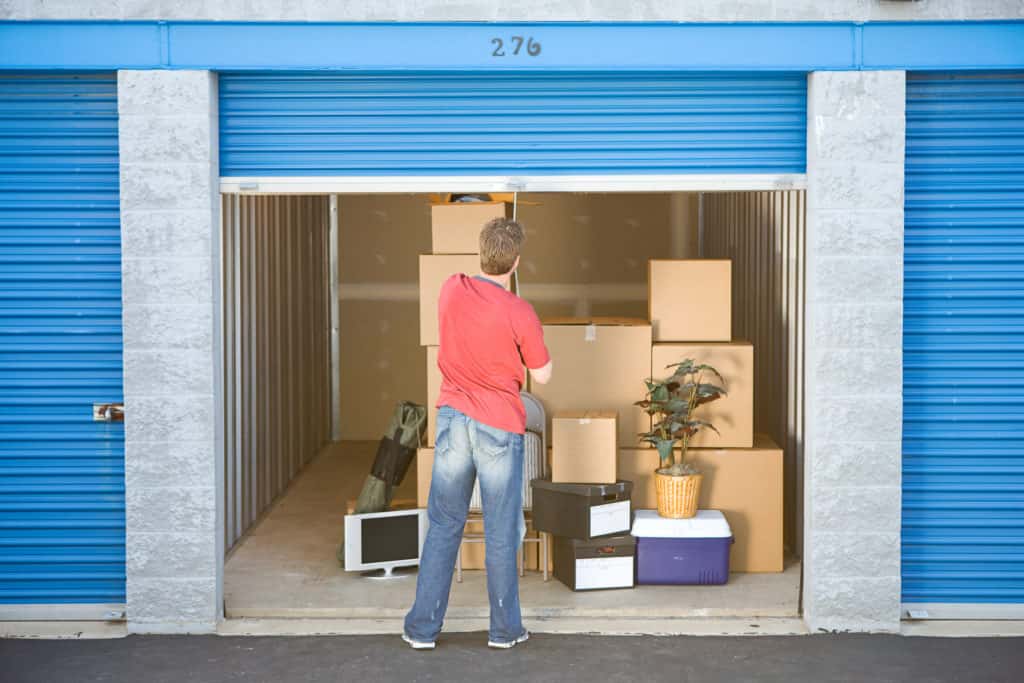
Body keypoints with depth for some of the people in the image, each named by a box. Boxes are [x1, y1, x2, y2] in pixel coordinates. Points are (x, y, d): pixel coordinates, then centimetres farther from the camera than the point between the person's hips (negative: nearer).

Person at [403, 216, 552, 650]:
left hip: (453, 418, 4)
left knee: (443, 527, 11)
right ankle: (504, 628, 19)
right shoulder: (519, 313, -15)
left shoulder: (451, 290, -2)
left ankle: (423, 627, 16)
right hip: (500, 427, -4)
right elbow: (543, 375, -4)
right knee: (501, 533, 8)